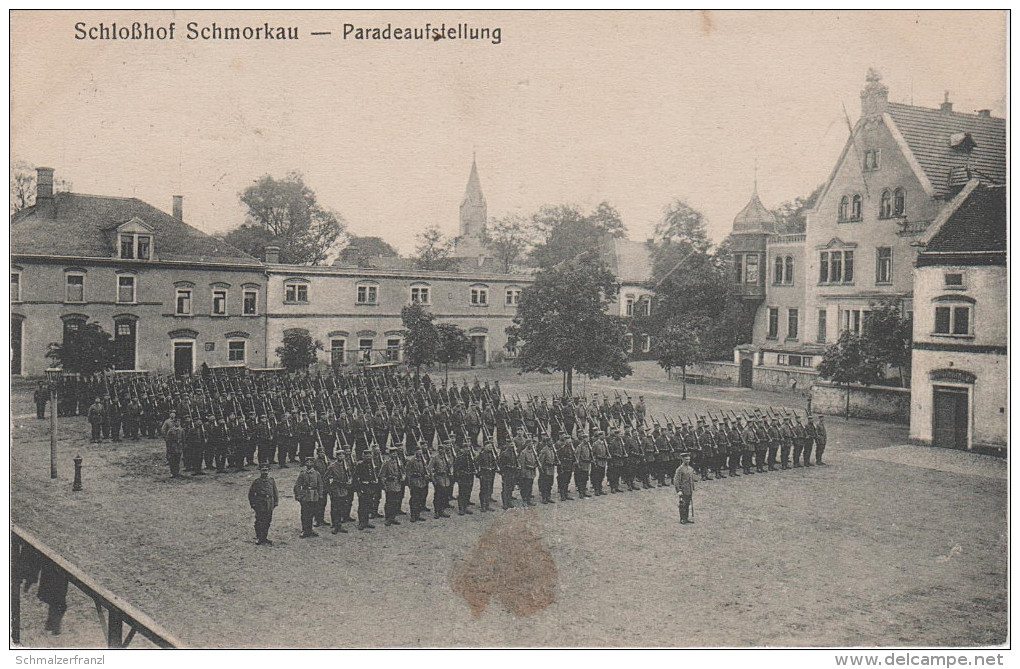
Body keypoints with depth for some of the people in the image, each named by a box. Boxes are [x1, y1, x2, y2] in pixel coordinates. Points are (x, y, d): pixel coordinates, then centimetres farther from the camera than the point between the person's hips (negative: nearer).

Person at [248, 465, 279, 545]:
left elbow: (276, 492, 16)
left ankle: (264, 538, 20)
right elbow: (251, 494, 1)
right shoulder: (256, 482, -2)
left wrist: (276, 502, 8)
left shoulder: (271, 481, 9)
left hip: (269, 506, 4)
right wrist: (253, 504, -3)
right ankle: (259, 539, 2)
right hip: (260, 506, -4)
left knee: (267, 523, 9)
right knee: (260, 523, -4)